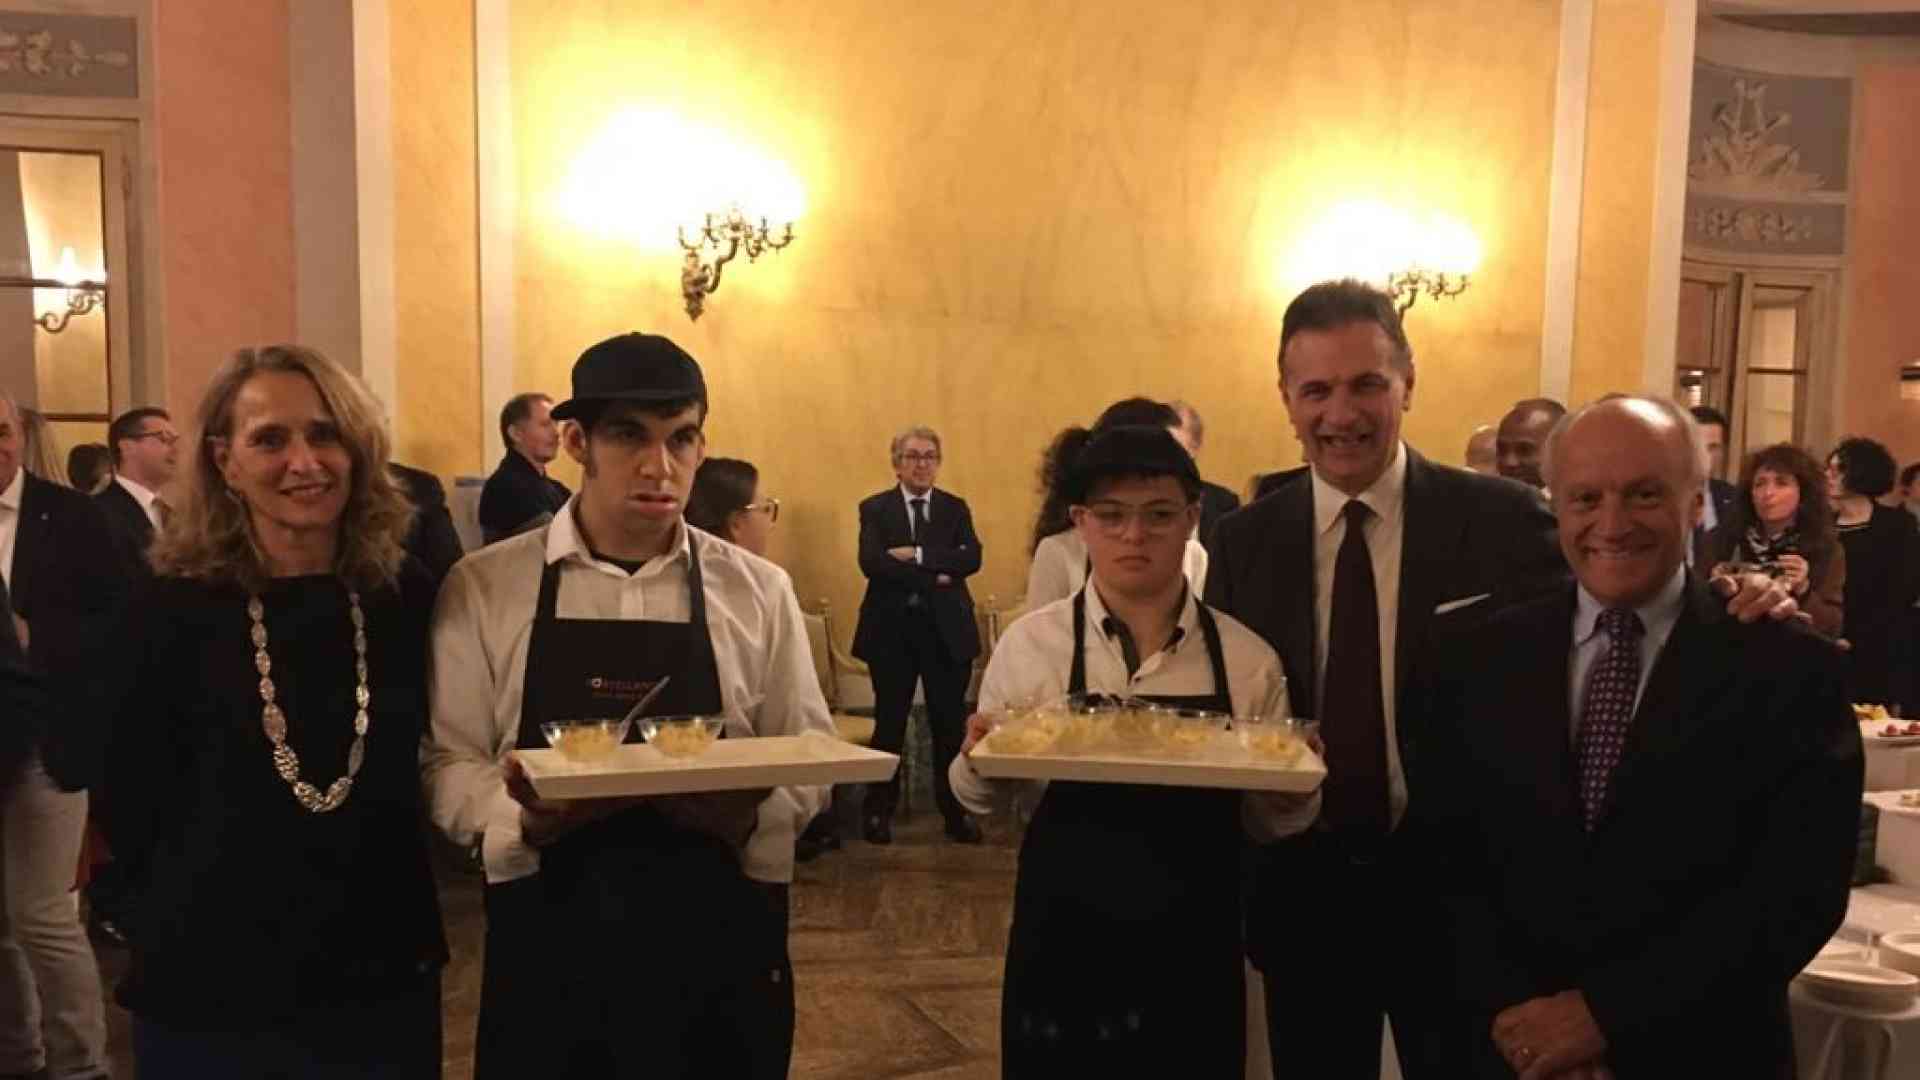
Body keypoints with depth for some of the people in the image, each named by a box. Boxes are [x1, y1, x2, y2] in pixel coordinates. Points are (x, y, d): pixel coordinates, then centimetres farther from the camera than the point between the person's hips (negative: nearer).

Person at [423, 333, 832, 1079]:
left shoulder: (759, 591, 1)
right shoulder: (483, 586, 0)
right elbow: (445, 763, 0)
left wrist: (746, 816, -18)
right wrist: (524, 819, -20)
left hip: (719, 941, 1)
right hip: (549, 946, 0)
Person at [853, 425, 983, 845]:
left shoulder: (955, 508, 8)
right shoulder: (874, 508, 3)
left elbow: (971, 558, -8)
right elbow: (870, 562, -13)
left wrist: (918, 555, -18)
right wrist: (934, 577, -17)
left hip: (946, 629, 2)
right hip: (892, 627, -1)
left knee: (951, 723, 6)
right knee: (889, 722, 7)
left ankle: (955, 810, 17)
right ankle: (879, 811, 19)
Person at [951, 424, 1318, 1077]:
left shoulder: (1247, 658, -4)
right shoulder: (1029, 644, -7)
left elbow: (1266, 820, 6)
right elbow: (980, 795, 2)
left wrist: (1293, 794, -16)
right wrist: (980, 764, -20)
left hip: (1195, 949, 1)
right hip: (1063, 945, -1)